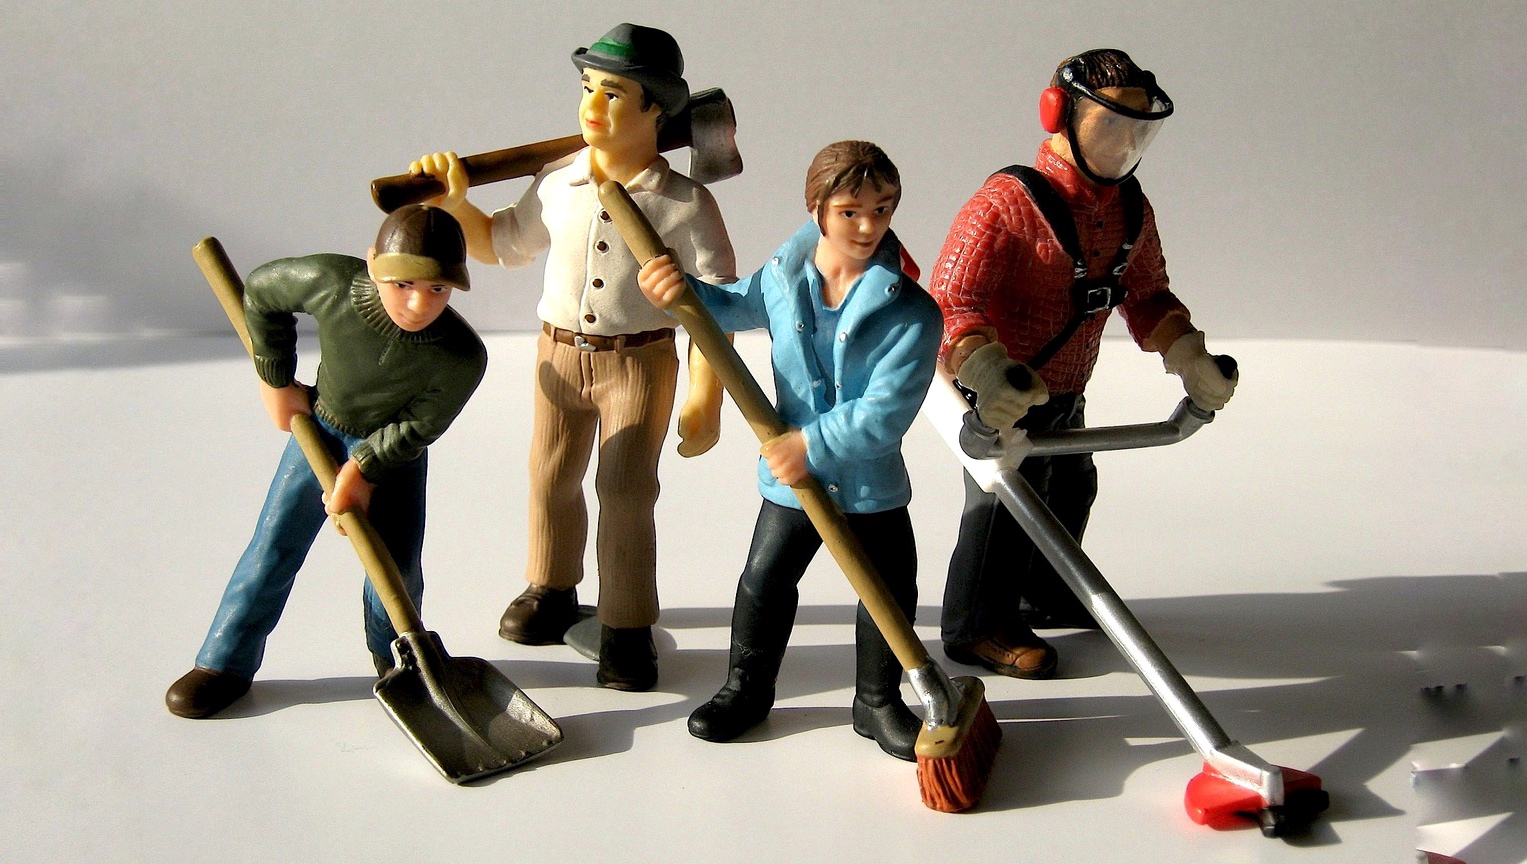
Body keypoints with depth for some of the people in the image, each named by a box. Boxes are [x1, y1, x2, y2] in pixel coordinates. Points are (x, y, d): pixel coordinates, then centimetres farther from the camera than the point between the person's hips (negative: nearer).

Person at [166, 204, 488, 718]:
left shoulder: (462, 357, -34)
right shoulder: (330, 281, -33)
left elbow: (417, 427, -17)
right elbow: (262, 291, -11)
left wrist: (364, 469, -19)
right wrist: (276, 382, -4)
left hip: (391, 447, -1)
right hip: (319, 427, 1)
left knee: (395, 563, -6)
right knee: (274, 546, 3)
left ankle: (391, 653, 25)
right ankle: (225, 664, 17)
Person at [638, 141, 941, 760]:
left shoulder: (911, 312, -19)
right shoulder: (781, 279, -5)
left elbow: (886, 412, -24)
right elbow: (731, 308, 17)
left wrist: (813, 444, -26)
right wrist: (681, 289, -1)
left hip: (872, 483, -2)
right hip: (791, 478, 3)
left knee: (889, 593, 8)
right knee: (764, 582, 13)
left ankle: (878, 701, 30)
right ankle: (748, 687, 35)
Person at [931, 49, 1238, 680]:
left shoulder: (1131, 209, 0)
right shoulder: (1009, 200, -26)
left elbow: (1147, 295, 12)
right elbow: (952, 298, -32)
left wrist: (1190, 358, -1)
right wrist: (986, 372, -47)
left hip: (1066, 394, 9)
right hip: (1002, 399, -9)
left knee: (1070, 487, 24)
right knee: (1004, 502, -2)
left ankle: (1046, 597, 48)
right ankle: (977, 628, 19)